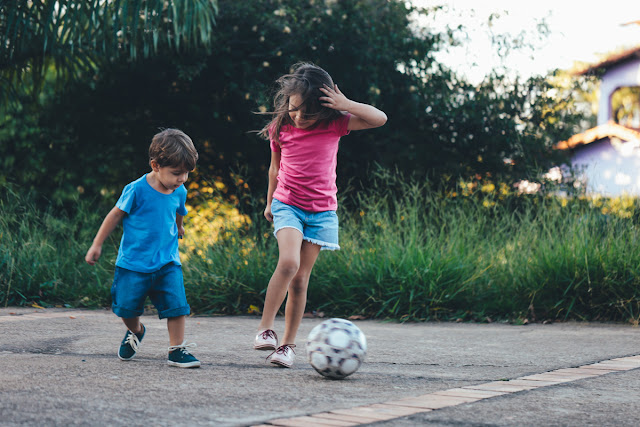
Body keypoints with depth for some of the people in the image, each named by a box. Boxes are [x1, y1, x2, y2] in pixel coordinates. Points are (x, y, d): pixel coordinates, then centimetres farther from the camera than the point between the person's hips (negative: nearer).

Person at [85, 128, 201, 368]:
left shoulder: (180, 192, 0)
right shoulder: (137, 190, -15)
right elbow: (115, 216, -4)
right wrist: (97, 245, 1)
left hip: (167, 262, 3)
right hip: (134, 262, -3)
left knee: (176, 303, -9)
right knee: (126, 305, 3)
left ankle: (177, 350, 1)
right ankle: (135, 331, 35)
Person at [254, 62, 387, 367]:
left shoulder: (334, 125, -7)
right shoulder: (281, 128, -3)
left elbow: (379, 118, -13)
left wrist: (346, 104, -22)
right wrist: (270, 201, 22)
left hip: (322, 210, 1)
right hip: (287, 204, 0)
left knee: (300, 278, 0)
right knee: (288, 262, -24)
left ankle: (288, 343, 9)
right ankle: (265, 328, -15)